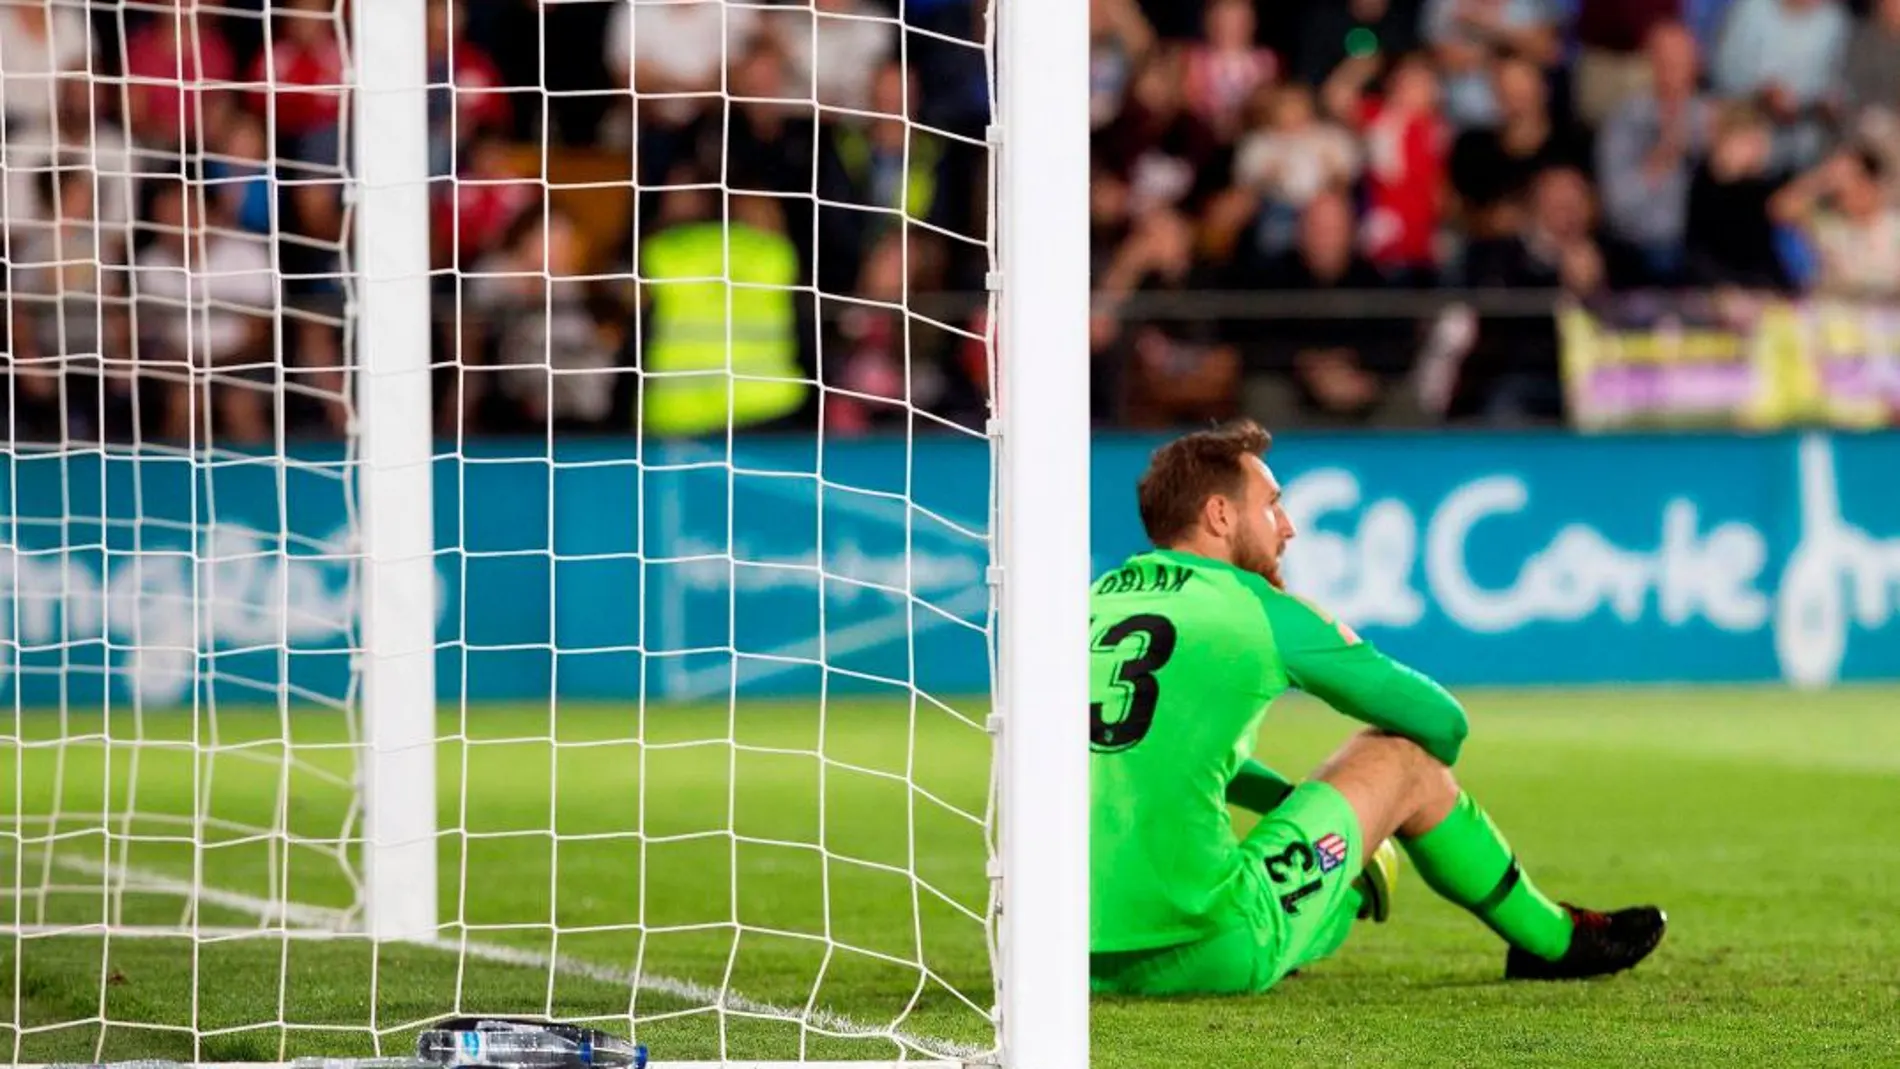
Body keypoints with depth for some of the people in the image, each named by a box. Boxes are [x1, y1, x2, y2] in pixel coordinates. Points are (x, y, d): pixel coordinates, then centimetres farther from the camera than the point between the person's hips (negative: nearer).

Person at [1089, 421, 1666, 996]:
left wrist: (1308, 807, 41)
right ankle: (1552, 941, 29)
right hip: (1207, 955, -6)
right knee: (1402, 754, 12)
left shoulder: (1099, 600, 15)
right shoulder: (1255, 608, -2)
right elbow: (1441, 721, 9)